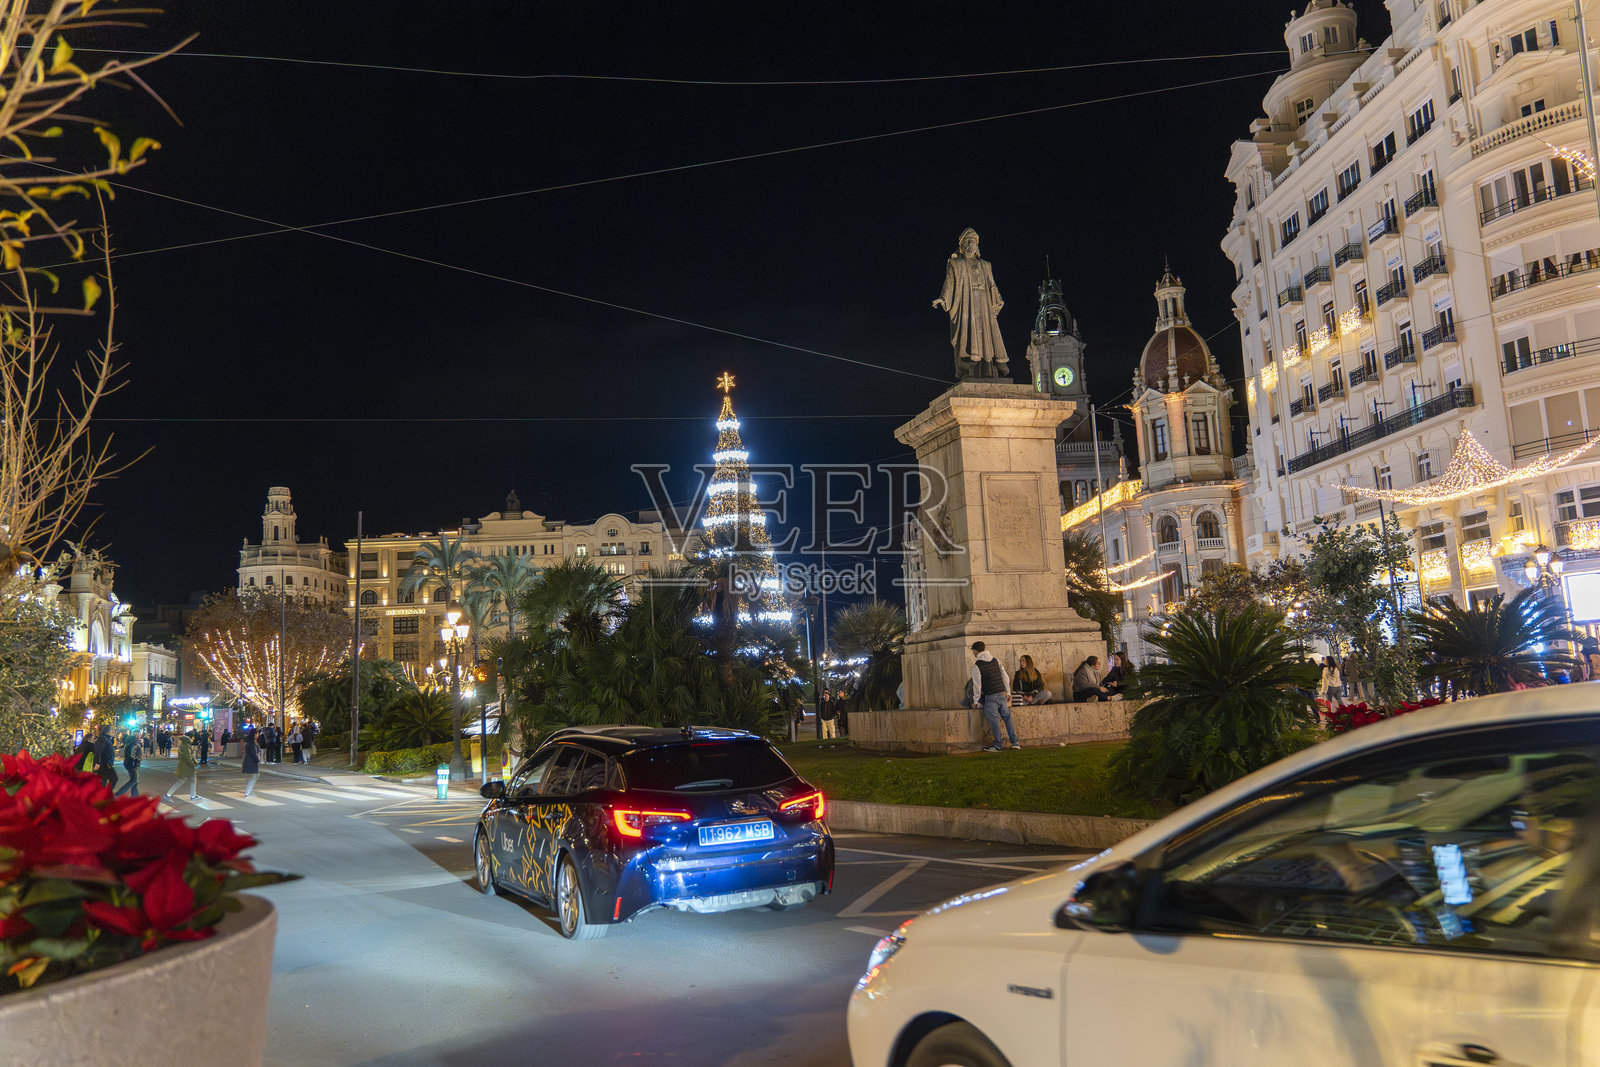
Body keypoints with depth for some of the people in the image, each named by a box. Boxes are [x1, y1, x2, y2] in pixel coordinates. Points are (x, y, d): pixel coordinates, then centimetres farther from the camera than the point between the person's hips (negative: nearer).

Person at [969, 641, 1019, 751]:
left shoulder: (977, 666, -7)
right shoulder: (995, 660, 10)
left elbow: (977, 684, -7)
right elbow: (1005, 677, 13)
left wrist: (977, 700, 2)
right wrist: (1008, 692, 19)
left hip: (990, 696, -6)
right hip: (1002, 694, 6)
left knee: (994, 721, 0)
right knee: (1007, 718, 11)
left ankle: (998, 745, 6)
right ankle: (1014, 743, 11)